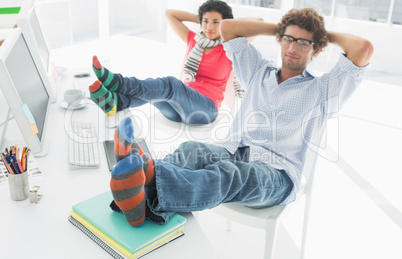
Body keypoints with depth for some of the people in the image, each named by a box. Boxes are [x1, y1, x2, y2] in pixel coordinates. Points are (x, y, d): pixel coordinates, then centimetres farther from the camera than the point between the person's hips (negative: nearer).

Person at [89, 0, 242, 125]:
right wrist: (200, 19, 21)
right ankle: (113, 101, -51)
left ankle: (115, 82, -49)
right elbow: (170, 14, 22)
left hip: (205, 110, -5)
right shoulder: (194, 41, 16)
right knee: (151, 88, -25)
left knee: (171, 85, -33)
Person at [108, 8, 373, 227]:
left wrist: (329, 35, 17)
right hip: (233, 151, 5)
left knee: (231, 173, -39)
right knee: (192, 151, -30)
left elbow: (363, 48, -1)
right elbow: (228, 28, 26)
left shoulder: (320, 91, 13)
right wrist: (277, 28, 28)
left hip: (275, 173, -4)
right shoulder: (259, 72, 26)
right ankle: (143, 201, -58)